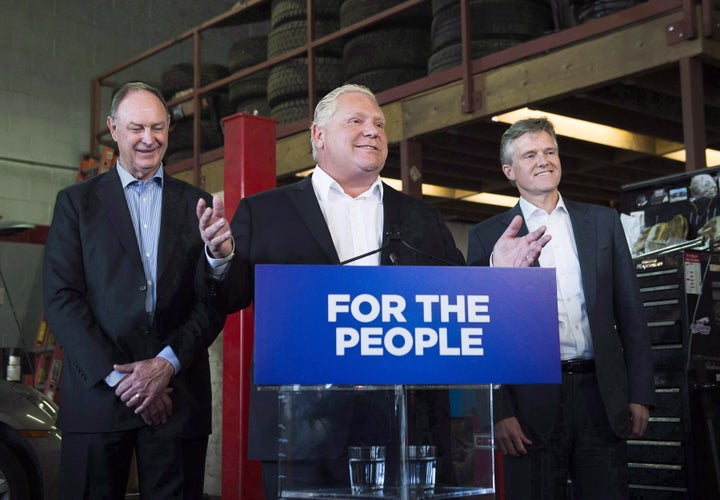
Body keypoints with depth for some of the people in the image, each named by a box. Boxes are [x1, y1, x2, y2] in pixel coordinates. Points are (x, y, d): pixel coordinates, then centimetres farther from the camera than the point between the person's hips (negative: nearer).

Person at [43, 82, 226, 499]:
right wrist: (117, 376, -9)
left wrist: (168, 363, -9)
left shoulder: (197, 205, 12)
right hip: (97, 394, -1)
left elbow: (214, 300, 6)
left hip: (178, 397, 1)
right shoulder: (76, 202, 8)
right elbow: (61, 299, 0)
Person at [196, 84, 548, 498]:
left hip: (406, 427, 2)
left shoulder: (422, 218, 17)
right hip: (306, 428, -2)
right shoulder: (264, 212, 9)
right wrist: (222, 258, -15)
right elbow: (230, 299, 5)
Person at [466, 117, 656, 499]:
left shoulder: (603, 221, 11)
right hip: (532, 400, -2)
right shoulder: (488, 236, 4)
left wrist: (639, 393, 4)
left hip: (601, 394, 2)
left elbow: (630, 312, 10)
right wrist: (500, 411, -7)